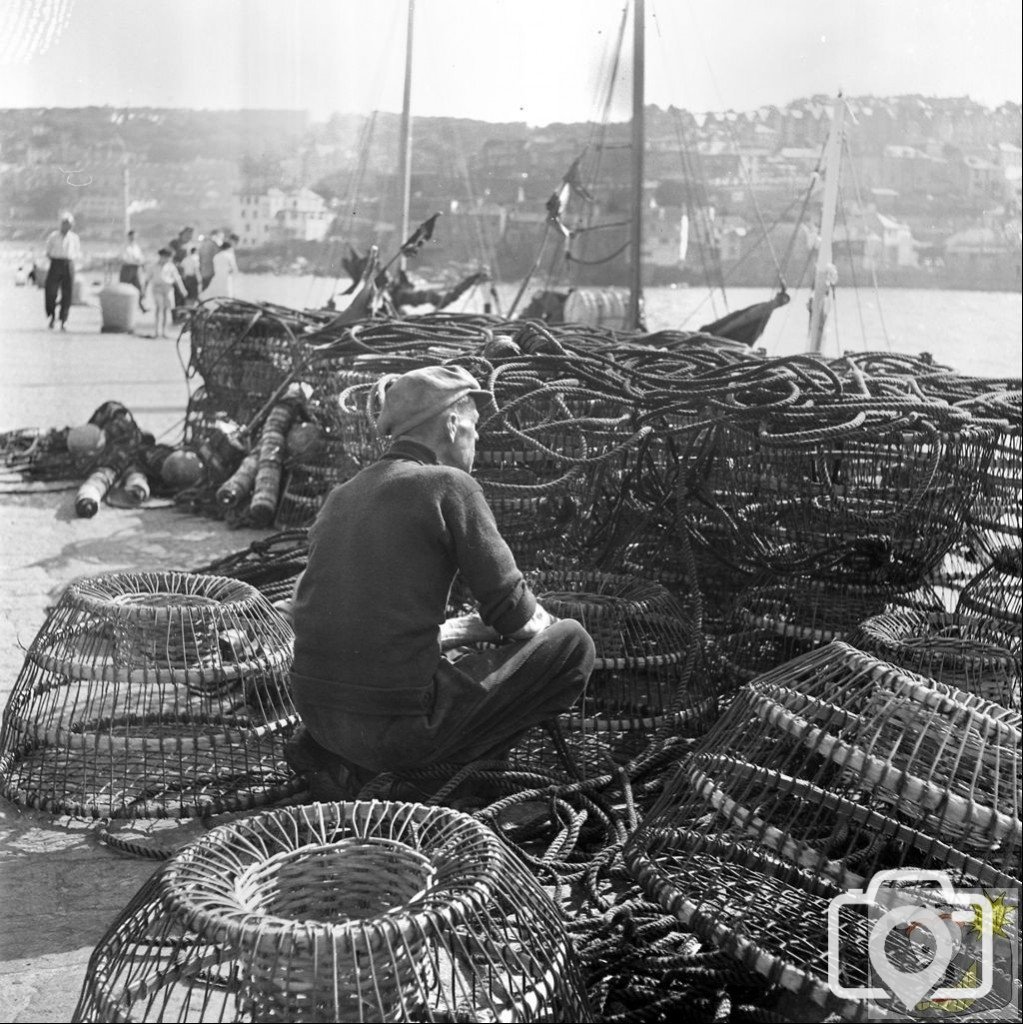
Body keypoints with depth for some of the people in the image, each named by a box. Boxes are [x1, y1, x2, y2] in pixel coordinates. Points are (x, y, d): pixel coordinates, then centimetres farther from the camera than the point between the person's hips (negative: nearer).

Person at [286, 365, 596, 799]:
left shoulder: (342, 497, 15)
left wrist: (471, 628, 26)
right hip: (397, 723, -7)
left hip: (318, 713, 7)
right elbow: (514, 613, -5)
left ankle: (333, 757, 14)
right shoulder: (448, 485, -6)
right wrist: (542, 622, 20)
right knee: (572, 645, 4)